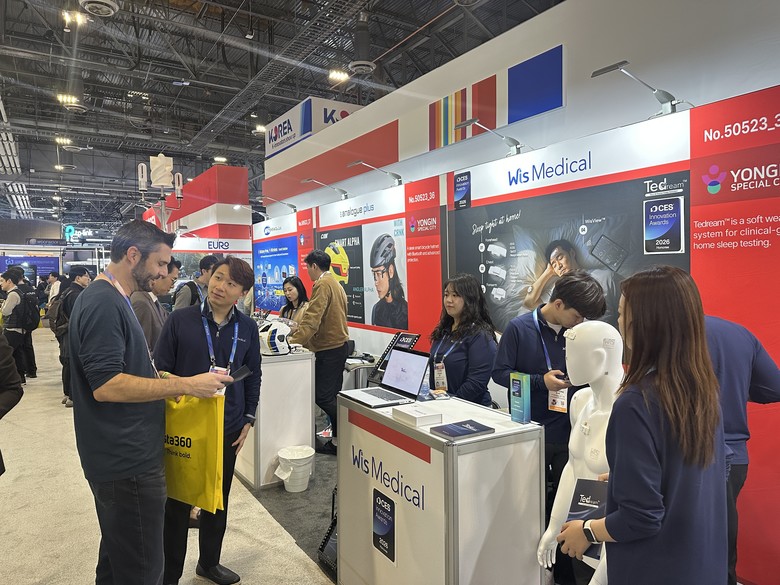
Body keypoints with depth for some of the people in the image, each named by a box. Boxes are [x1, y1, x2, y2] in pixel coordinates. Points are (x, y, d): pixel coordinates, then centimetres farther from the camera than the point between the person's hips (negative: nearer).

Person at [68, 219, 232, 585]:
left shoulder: (110, 300, 13)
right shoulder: (103, 303, -19)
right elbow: (105, 386, -26)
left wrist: (160, 378, 10)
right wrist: (186, 385, -24)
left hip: (121, 457, 11)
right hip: (128, 462, -11)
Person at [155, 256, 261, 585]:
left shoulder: (247, 328, -1)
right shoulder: (180, 320, -10)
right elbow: (159, 371, -5)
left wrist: (248, 420, 5)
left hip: (228, 428, 3)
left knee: (218, 500, 19)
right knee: (178, 503, 10)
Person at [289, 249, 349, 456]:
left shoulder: (322, 285, -14)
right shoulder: (335, 283, 17)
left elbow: (313, 318, -25)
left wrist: (294, 340, -28)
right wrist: (300, 329, 20)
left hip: (329, 349, -10)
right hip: (338, 346, 10)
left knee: (322, 397, -5)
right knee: (331, 396, 13)